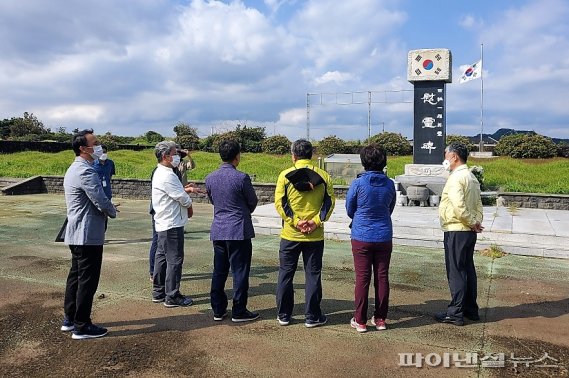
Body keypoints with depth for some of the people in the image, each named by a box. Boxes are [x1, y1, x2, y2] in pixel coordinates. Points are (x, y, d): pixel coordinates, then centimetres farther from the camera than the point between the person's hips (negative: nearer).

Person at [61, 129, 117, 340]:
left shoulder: (74, 169, 14)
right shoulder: (86, 171, -20)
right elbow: (101, 202, -22)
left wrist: (106, 209, 6)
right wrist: (112, 212, -2)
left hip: (76, 234, 10)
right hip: (88, 235, -10)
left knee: (76, 276, 18)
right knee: (87, 281, -2)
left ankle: (70, 319, 28)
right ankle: (81, 327, 7)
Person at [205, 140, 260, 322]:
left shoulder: (210, 178, 3)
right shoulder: (241, 178, -14)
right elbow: (253, 202, -2)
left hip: (218, 230, 6)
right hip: (239, 230, -6)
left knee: (219, 272, 13)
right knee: (240, 272, 4)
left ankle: (218, 310, 21)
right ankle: (239, 312, 11)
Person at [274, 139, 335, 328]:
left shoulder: (285, 175, -4)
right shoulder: (323, 176, 1)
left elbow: (280, 202, -10)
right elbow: (329, 202, -5)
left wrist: (295, 222, -11)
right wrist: (316, 221, -10)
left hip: (290, 234, -1)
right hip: (315, 236, 1)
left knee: (286, 274, 12)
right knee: (313, 275, 9)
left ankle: (283, 315, 19)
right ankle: (312, 316, 15)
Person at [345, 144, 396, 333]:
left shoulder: (358, 183, -12)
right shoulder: (389, 184, -2)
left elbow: (349, 209, 1)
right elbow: (390, 209, 9)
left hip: (362, 237, -3)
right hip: (384, 237, 3)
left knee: (362, 278, 4)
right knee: (382, 277, 10)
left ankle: (360, 321, 11)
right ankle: (380, 319, 20)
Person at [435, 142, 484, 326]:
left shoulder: (456, 177, -17)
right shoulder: (471, 177, 15)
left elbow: (459, 207, -25)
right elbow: (478, 204, 14)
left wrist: (472, 223, -13)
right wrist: (476, 222, 2)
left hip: (456, 231, -9)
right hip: (469, 232, 10)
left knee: (455, 272, -3)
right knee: (468, 269, 16)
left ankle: (455, 313, 4)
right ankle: (471, 309, 25)